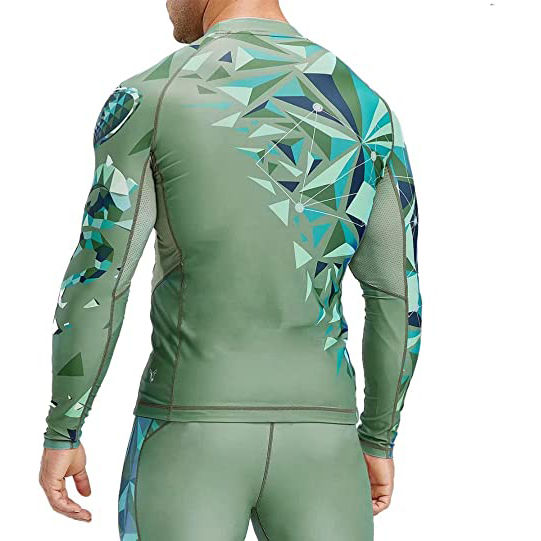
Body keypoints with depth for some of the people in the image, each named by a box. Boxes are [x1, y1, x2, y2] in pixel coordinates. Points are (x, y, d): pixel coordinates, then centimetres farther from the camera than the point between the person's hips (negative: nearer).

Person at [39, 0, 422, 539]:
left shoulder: (147, 97, -6)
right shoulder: (367, 107, 5)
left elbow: (94, 288, -9)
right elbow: (399, 294, 6)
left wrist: (60, 434, 3)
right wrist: (378, 440, 18)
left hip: (191, 437, -3)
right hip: (314, 439, 3)